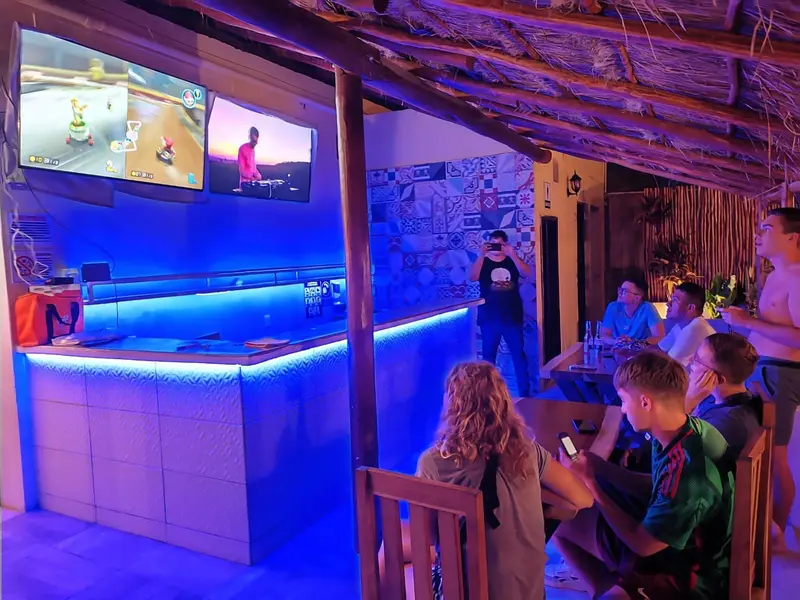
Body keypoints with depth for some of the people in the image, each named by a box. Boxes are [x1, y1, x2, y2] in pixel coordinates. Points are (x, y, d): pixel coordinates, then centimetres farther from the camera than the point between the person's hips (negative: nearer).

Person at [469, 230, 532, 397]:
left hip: (512, 318, 1)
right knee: (488, 355, 6)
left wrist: (513, 255, -24)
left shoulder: (512, 261, 7)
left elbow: (527, 274, -12)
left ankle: (525, 392, 15)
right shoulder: (483, 262, 3)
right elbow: (472, 278, -17)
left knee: (519, 354, 5)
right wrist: (482, 255, -26)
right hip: (489, 319, -1)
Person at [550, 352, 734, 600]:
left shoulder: (688, 467, -33)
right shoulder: (676, 433, -7)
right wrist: (600, 467, -1)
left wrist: (590, 484, -15)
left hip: (691, 575, -8)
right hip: (665, 539, 8)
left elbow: (643, 544, -22)